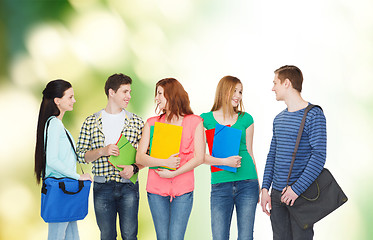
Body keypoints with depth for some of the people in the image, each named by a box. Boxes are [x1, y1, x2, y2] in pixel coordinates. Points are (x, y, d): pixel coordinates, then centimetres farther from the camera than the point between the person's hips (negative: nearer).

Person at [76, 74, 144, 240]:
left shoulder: (136, 122, 7)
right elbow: (81, 154, 5)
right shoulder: (91, 122, 6)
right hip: (102, 187, 0)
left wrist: (134, 168, -10)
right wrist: (102, 151, -11)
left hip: (128, 185, 0)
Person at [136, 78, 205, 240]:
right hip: (156, 190, 2)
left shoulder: (194, 122, 4)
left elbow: (199, 158, -2)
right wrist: (164, 162, -14)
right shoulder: (152, 123, 9)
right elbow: (139, 158, 2)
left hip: (183, 190, -2)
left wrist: (174, 173, -12)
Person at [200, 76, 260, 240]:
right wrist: (225, 161, -16)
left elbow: (249, 153, 13)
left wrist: (258, 186, 12)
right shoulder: (206, 119, 2)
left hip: (247, 184, 2)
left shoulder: (246, 119, 8)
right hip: (220, 185, -1)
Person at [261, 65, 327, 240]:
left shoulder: (314, 115, -9)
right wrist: (265, 188, 7)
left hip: (301, 194, -6)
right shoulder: (278, 119, 14)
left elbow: (319, 156, -15)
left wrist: (296, 189, -20)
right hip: (277, 194, 6)